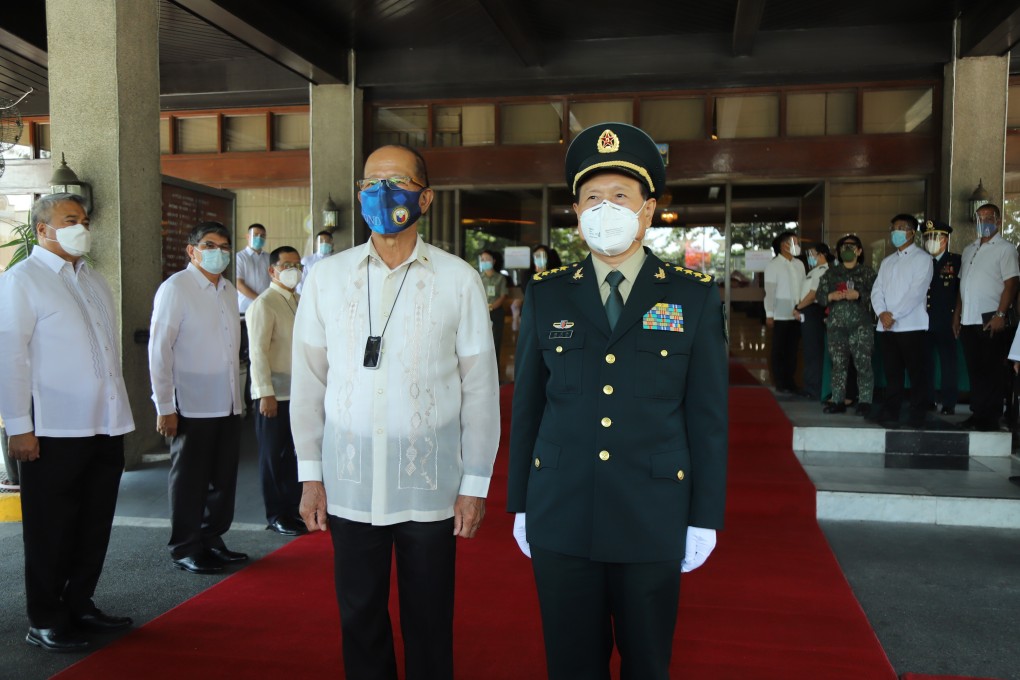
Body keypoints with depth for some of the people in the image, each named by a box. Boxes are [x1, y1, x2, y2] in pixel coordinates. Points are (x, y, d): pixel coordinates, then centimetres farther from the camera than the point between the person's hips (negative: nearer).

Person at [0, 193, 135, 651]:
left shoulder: (94, 282, 17)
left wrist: (119, 414, 13)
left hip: (106, 426, 7)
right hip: (55, 430, -7)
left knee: (95, 525, 13)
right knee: (52, 529, 5)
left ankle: (79, 605, 28)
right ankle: (44, 622, 18)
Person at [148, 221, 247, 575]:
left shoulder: (228, 291, 12)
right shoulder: (176, 288, -8)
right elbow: (159, 349, -11)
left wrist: (237, 394, 12)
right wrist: (164, 406, -13)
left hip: (228, 405, 7)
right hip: (192, 407, -6)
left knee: (223, 478, 13)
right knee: (190, 480, 5)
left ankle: (212, 540, 27)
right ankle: (186, 549, 19)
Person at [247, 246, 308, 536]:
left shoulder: (298, 301, 13)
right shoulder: (264, 304, -11)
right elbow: (257, 351, -16)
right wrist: (266, 393, -20)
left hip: (299, 391, 7)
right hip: (274, 394, -7)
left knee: (295, 452, 13)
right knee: (274, 455, 5)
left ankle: (295, 507, 24)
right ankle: (276, 515, 16)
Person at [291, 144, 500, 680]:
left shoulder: (458, 280, -3)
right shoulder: (327, 277, 3)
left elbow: (480, 388, -1)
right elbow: (308, 381, 6)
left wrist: (476, 484, -1)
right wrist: (310, 474, 4)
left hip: (429, 485, -1)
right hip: (349, 484, 2)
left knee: (429, 625, 11)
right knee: (359, 618, 14)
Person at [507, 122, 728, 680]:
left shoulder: (695, 297, -1)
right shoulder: (546, 296, 3)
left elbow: (708, 415, -1)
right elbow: (527, 406, 5)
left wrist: (706, 518, -2)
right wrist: (520, 505, 6)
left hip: (653, 523, -1)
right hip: (561, 520, 1)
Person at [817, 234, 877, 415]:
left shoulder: (867, 272, 7)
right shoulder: (831, 272, 15)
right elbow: (820, 294, 9)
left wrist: (857, 295, -18)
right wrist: (831, 296, -11)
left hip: (861, 325, -3)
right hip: (836, 325, 3)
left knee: (863, 364, -7)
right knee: (838, 364, 5)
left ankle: (865, 402, -2)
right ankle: (838, 401, 10)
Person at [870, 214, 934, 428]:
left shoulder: (922, 258, 0)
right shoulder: (887, 262, 20)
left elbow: (917, 291, -11)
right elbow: (877, 290, 11)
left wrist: (894, 315, -15)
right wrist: (882, 313, -7)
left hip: (911, 325, -5)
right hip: (887, 326, 5)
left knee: (916, 372, -1)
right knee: (892, 372, 7)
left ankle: (917, 416, 4)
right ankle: (890, 414, 11)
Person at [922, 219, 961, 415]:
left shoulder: (956, 262, 0)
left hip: (946, 324, -3)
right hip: (923, 323, 3)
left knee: (948, 363, 2)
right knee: (924, 363, 5)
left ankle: (949, 403, 9)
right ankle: (926, 401, 14)